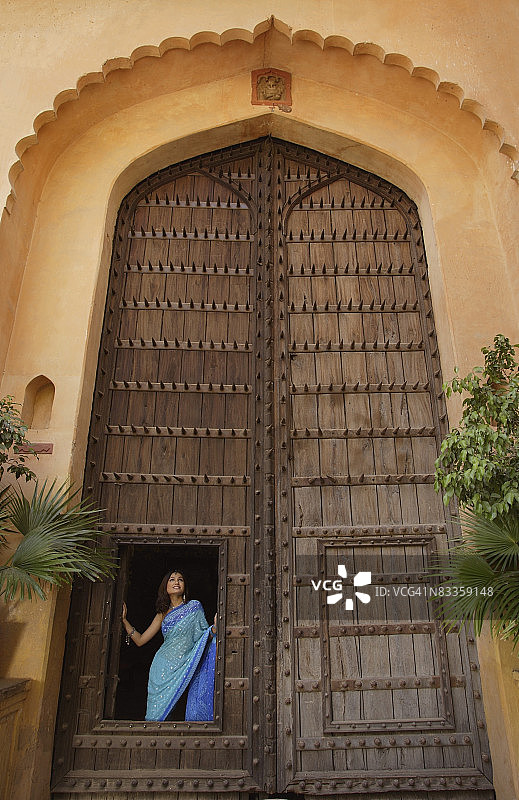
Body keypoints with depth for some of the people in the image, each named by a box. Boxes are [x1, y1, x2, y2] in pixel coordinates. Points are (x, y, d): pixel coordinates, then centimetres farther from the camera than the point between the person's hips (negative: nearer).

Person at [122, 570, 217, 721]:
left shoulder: (194, 607, 3)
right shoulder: (163, 614, 10)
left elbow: (205, 636, 2)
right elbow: (140, 640, 13)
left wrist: (215, 627, -20)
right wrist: (124, 619, 9)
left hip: (183, 669, -2)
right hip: (163, 669, 2)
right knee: (157, 715, -2)